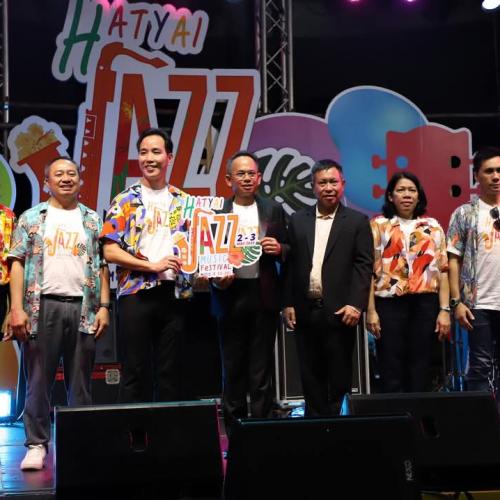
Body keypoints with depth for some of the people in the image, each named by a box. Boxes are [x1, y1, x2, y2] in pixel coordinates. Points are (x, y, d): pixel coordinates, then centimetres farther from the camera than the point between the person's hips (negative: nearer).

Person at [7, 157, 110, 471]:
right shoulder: (32, 218, 9)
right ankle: (37, 445, 8)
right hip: (43, 306, -1)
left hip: (83, 309, 1)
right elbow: (18, 263, 4)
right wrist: (17, 308, -6)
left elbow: (102, 266, 11)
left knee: (81, 381, 5)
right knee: (39, 379, 1)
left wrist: (104, 306, 1)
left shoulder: (93, 220, 13)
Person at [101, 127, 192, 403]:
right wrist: (153, 266, -13)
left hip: (175, 294, 3)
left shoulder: (183, 201, 12)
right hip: (136, 294, -3)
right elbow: (110, 251, -5)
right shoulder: (125, 200, 3)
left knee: (170, 371, 7)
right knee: (135, 370, 1)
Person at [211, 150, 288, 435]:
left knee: (262, 367, 4)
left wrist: (279, 248, -10)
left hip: (264, 295, 1)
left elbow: (288, 251, 11)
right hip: (231, 294, 0)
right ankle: (234, 427, 14)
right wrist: (216, 278, -13)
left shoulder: (273, 210, 10)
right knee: (233, 367, 6)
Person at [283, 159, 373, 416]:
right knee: (310, 375, 9)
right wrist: (288, 303, 3)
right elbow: (290, 264, 9)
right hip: (306, 311, 3)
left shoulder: (357, 221, 2)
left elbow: (364, 266, -4)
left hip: (340, 312, -3)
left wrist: (356, 304, -13)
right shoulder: (298, 220, 10)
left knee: (340, 375, 3)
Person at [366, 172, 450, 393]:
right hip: (390, 303, -2)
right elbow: (370, 270, 0)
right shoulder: (379, 225, 5)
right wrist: (370, 311, -8)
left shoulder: (432, 226, 11)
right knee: (391, 373, 1)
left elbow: (442, 270, 7)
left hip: (425, 304, 2)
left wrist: (444, 310, -1)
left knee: (420, 371, 6)